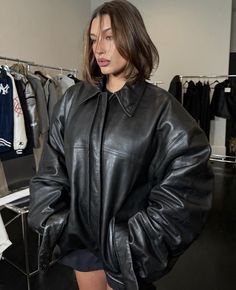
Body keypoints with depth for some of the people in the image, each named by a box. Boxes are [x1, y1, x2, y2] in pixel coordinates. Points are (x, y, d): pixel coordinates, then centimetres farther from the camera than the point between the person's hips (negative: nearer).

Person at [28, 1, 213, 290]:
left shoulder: (160, 107, -14)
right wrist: (53, 223, -3)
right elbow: (51, 169, 1)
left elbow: (185, 183, -15)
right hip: (80, 236, 4)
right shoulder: (73, 100, -3)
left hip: (127, 245, -3)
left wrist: (140, 239, -14)